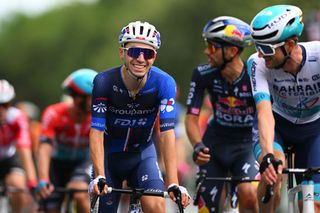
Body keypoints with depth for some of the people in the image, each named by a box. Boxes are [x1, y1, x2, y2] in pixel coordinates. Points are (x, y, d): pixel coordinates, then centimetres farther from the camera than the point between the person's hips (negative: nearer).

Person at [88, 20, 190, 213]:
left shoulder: (164, 83, -23)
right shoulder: (104, 82, -24)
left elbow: (167, 133, -30)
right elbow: (96, 132, -29)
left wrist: (173, 183, -39)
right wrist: (99, 177, -42)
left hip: (142, 154, 0)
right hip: (109, 155, 0)